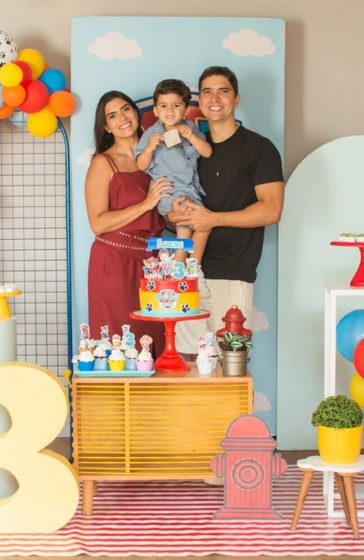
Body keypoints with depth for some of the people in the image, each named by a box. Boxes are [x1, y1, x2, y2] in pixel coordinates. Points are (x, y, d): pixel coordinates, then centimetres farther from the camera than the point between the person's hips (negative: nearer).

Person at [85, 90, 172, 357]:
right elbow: (98, 224, -13)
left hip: (151, 263, 5)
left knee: (155, 343, 6)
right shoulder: (103, 163, -4)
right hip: (115, 263, -5)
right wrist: (145, 204, -16)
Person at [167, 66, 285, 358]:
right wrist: (175, 213, -3)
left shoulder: (259, 148, -2)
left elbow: (272, 210, -10)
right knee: (189, 358, 7)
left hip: (232, 275, -5)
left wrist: (213, 219, -17)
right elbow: (168, 200, 22)